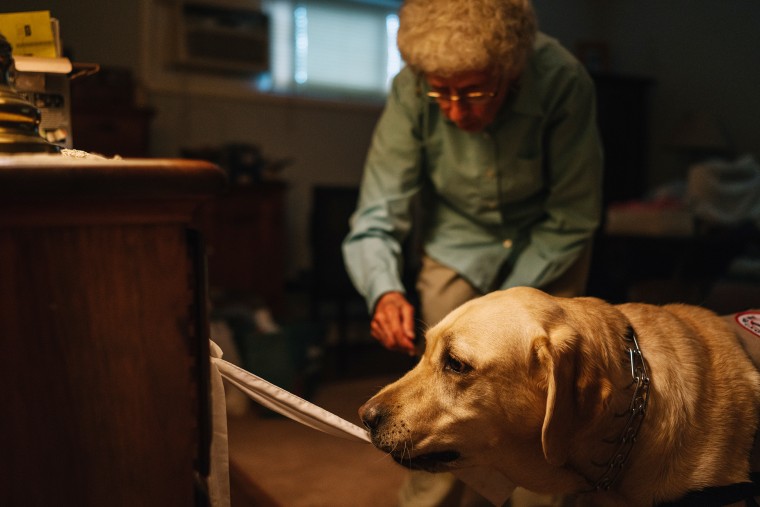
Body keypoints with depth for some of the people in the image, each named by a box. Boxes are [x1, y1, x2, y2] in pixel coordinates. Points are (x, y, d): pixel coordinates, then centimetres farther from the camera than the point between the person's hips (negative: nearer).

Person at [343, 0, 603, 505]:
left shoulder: (563, 81, -30)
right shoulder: (411, 92, -27)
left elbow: (572, 219, -19)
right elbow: (377, 221, -22)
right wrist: (385, 292, -42)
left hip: (547, 245, 0)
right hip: (457, 240, 1)